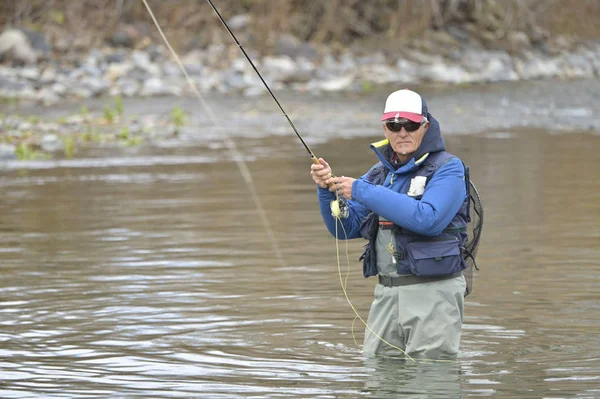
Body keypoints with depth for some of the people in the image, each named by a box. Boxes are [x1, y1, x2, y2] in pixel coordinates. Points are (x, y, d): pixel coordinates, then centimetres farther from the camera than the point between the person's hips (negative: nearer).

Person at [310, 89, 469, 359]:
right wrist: (327, 189, -7)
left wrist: (362, 192, -21)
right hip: (386, 294, 6)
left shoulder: (447, 169, -6)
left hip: (432, 293, -6)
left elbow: (428, 219, -23)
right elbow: (346, 228, 13)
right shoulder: (380, 172, 15)